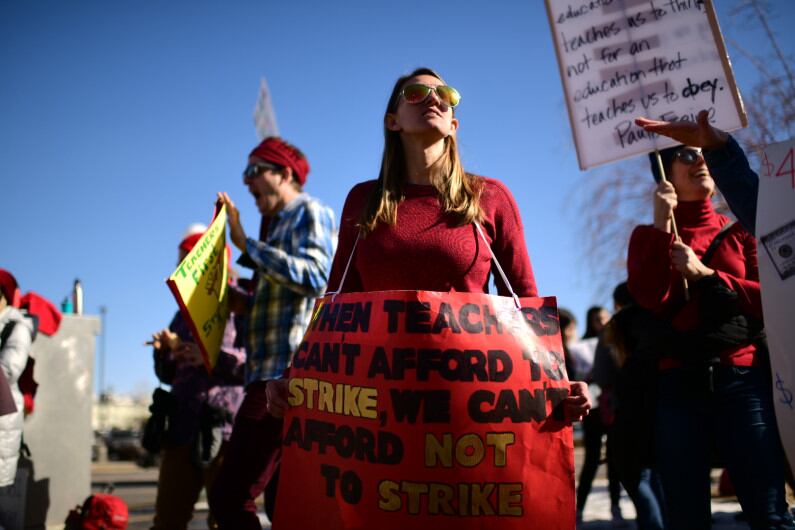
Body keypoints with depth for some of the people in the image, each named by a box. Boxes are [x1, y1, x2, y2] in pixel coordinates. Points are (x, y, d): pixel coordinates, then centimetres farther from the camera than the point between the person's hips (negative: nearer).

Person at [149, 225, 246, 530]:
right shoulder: (186, 312, 20)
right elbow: (170, 376, 22)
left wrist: (215, 356, -20)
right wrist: (164, 352, 2)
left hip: (226, 429, -6)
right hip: (183, 428, 6)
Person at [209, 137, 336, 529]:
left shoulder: (309, 212, -1)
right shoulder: (281, 224, 26)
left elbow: (314, 276, -20)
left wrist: (246, 245, -17)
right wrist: (245, 303, 10)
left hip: (289, 373, -10)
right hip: (275, 375, 10)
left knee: (229, 497, -12)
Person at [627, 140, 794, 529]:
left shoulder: (739, 230, 15)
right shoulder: (650, 235, 12)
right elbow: (649, 299, -7)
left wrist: (705, 275, -6)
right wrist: (662, 224, -7)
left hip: (742, 378, 1)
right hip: (677, 382, 0)